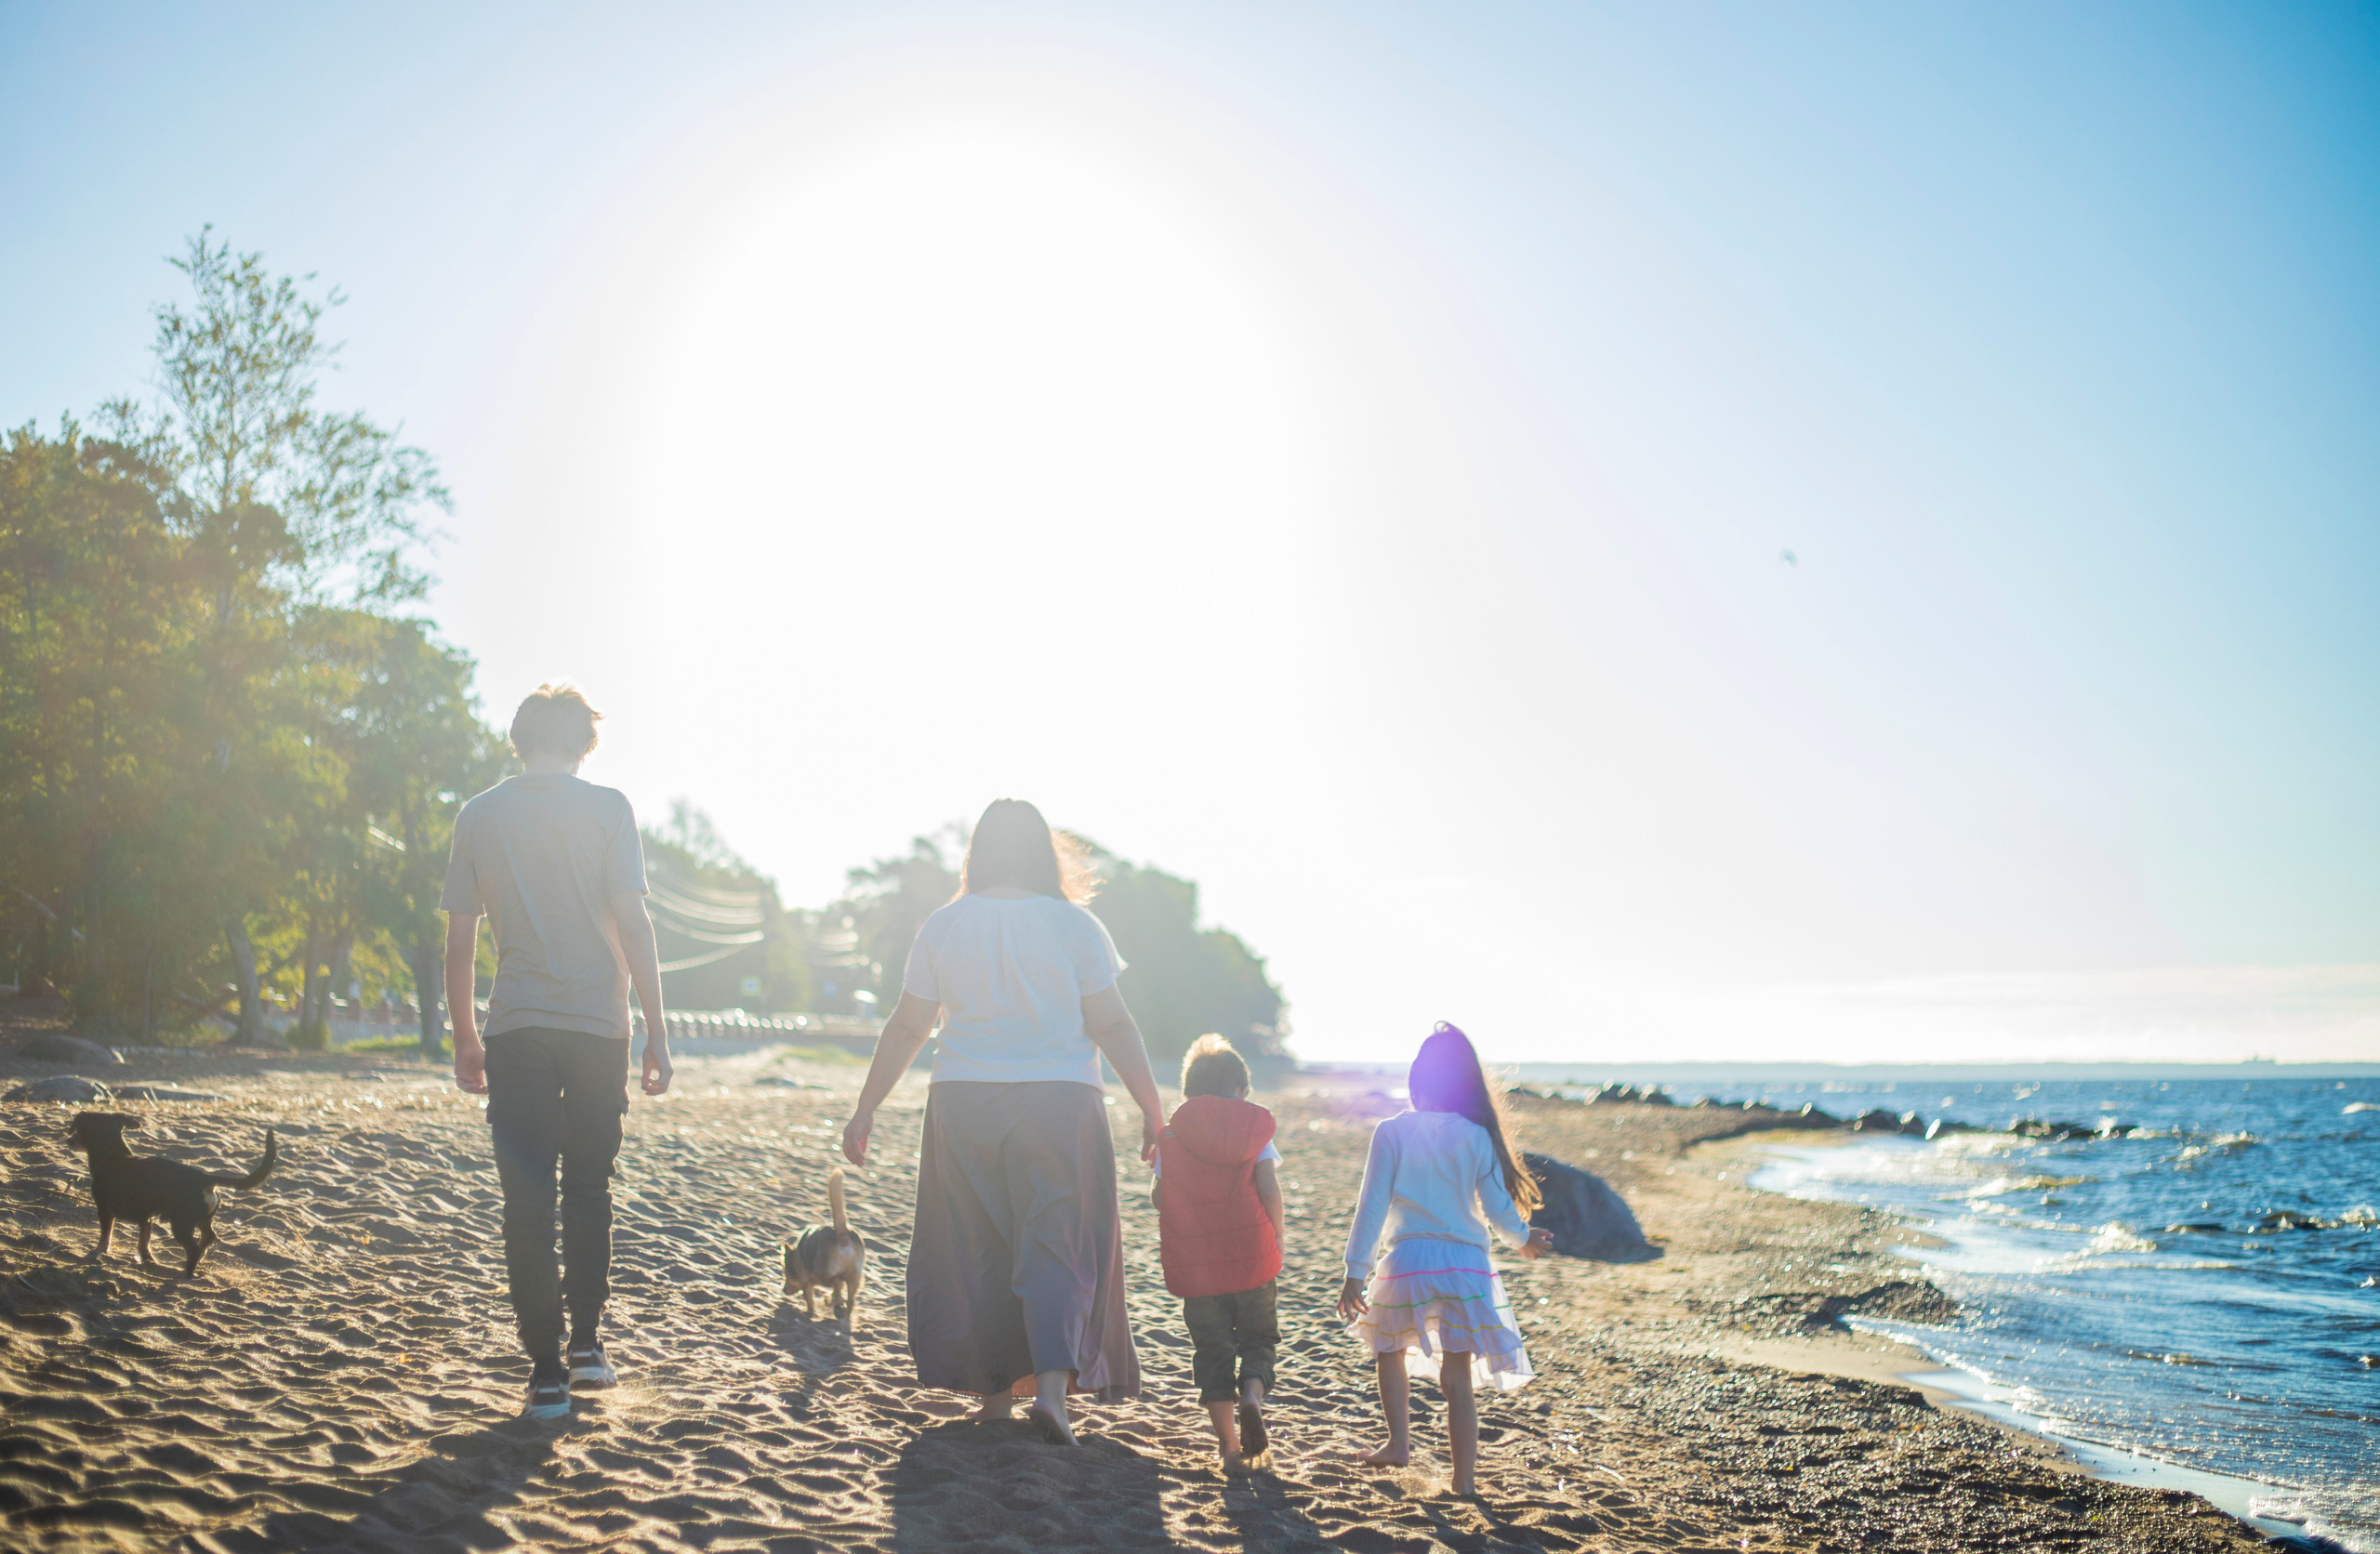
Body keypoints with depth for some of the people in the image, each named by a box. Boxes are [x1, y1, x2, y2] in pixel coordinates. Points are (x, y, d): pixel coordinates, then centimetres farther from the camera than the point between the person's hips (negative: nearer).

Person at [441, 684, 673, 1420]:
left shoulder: (478, 816, 5)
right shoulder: (605, 808, -1)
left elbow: (458, 942, 6)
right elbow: (633, 924, -6)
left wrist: (465, 1041, 15)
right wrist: (657, 1030, -2)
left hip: (515, 1028, 1)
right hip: (597, 1025, -1)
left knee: (527, 1199, 3)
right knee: (589, 1187, 17)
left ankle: (548, 1373, 3)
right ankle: (587, 1342, 16)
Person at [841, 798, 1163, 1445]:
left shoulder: (943, 927, 2)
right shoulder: (1073, 925, -3)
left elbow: (907, 1028, 4)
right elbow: (1110, 1024, -4)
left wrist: (865, 1110, 12)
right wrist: (1152, 1109, 2)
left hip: (964, 1102, 2)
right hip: (1060, 1101, -2)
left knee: (974, 1249, 13)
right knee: (1057, 1246, 3)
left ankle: (994, 1393, 18)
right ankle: (1053, 1385, -12)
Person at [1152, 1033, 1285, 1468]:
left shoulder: (1171, 1136, 4)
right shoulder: (1254, 1127, 1)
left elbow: (1158, 1196, 2)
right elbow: (1269, 1187, -8)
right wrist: (1276, 1235, 6)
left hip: (1195, 1264, 1)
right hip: (1251, 1256, -1)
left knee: (1212, 1348, 9)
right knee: (1257, 1338, 14)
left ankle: (1228, 1442, 6)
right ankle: (1252, 1396, -14)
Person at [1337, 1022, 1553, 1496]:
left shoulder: (1392, 1132, -6)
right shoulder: (1476, 1137, -3)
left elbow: (1372, 1206, -5)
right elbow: (1498, 1206, 1)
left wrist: (1356, 1273, 1)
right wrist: (1523, 1239, 23)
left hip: (1409, 1262, -1)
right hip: (1467, 1263, 1)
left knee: (1390, 1350, 26)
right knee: (1457, 1376, 9)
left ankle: (1399, 1443, 24)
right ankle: (1465, 1479, 10)